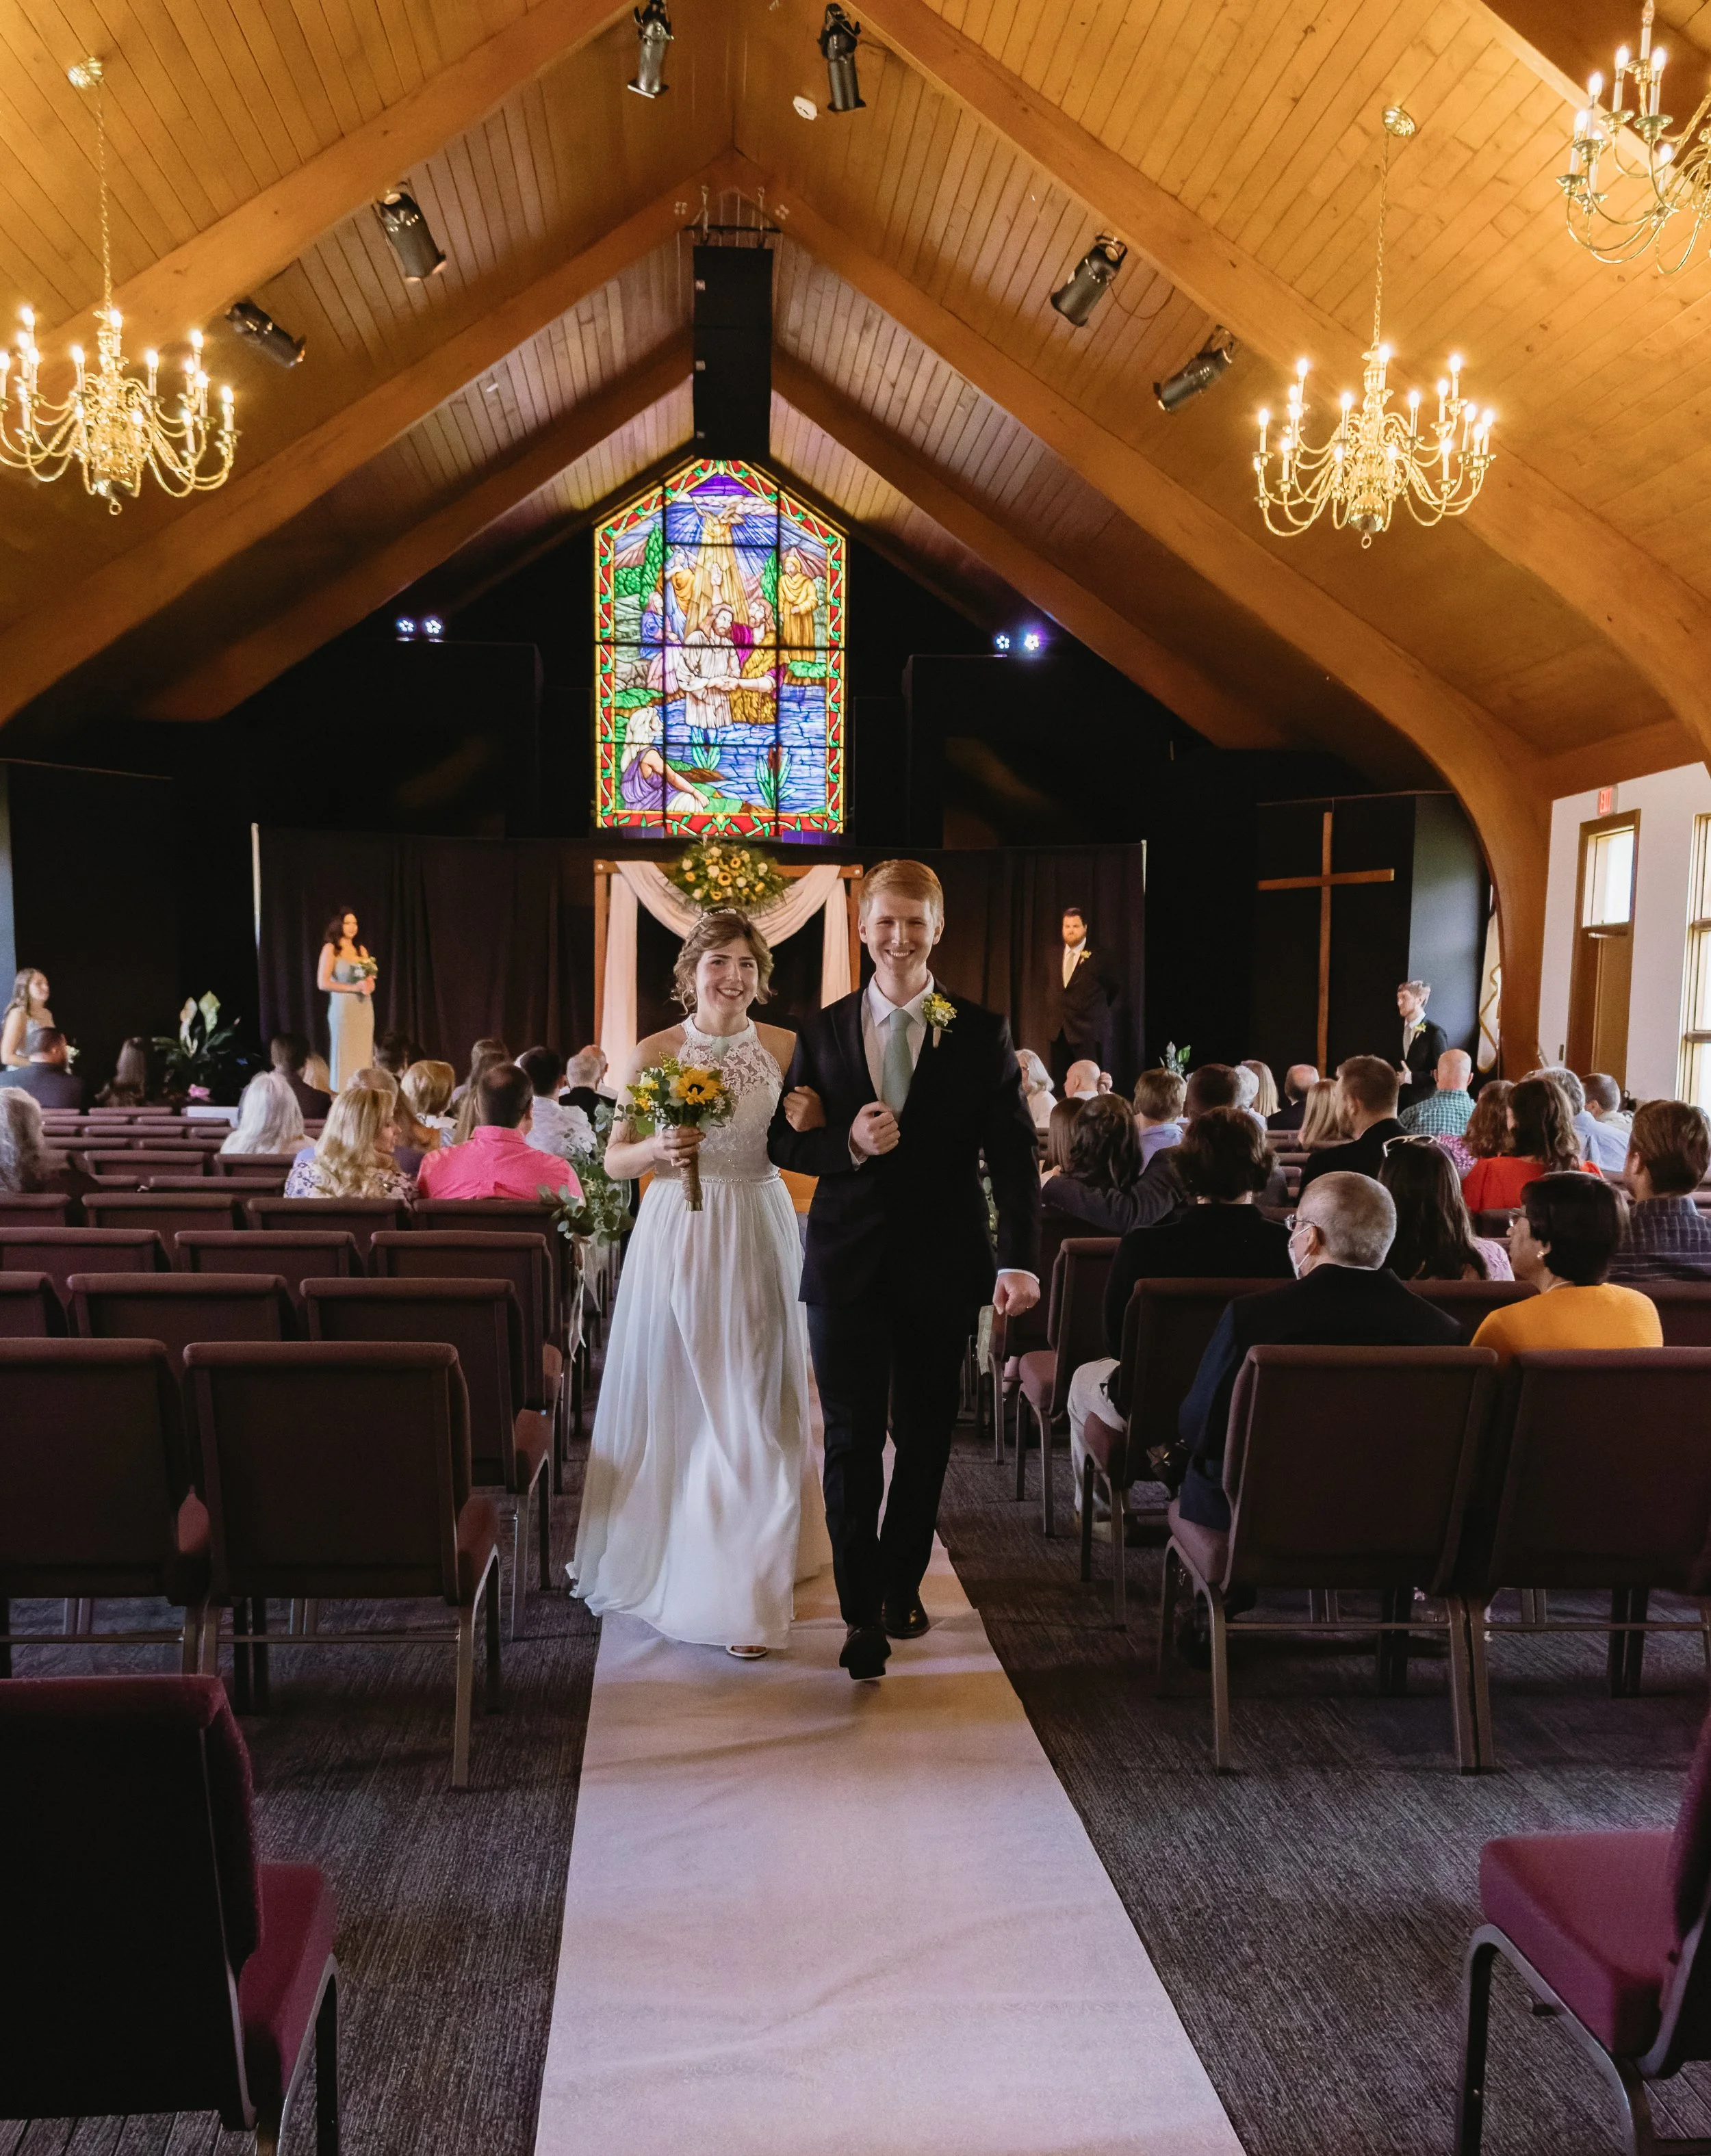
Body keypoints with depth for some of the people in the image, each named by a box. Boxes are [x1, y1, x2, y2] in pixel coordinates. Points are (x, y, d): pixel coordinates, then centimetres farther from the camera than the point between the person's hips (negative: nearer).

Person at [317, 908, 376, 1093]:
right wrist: (354, 988, -16)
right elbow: (323, 983, -10)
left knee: (363, 1055, 4)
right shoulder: (331, 949, -2)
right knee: (344, 1056, -5)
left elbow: (370, 980, 18)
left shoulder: (361, 949, 14)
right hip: (343, 1008, -5)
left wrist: (369, 986, -6)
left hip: (364, 1008, 5)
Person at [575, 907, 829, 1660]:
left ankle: (743, 1589, 13)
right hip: (677, 1236, -1)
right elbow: (614, 1160, 1)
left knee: (751, 1405, 3)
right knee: (676, 1401, 8)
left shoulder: (786, 1049, 2)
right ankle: (669, 1554, 29)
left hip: (758, 1236, 1)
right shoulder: (656, 1053, -1)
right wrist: (658, 1148, -19)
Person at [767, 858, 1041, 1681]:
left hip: (941, 1265, 0)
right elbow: (785, 1142, 5)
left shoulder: (981, 1033, 0)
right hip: (848, 1262, 0)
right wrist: (847, 1143, -16)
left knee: (924, 1436, 13)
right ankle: (861, 1611, 13)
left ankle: (901, 1584, 32)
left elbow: (1013, 1153, -5)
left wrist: (1019, 1259, -16)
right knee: (852, 1438, 0)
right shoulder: (823, 1031, 4)